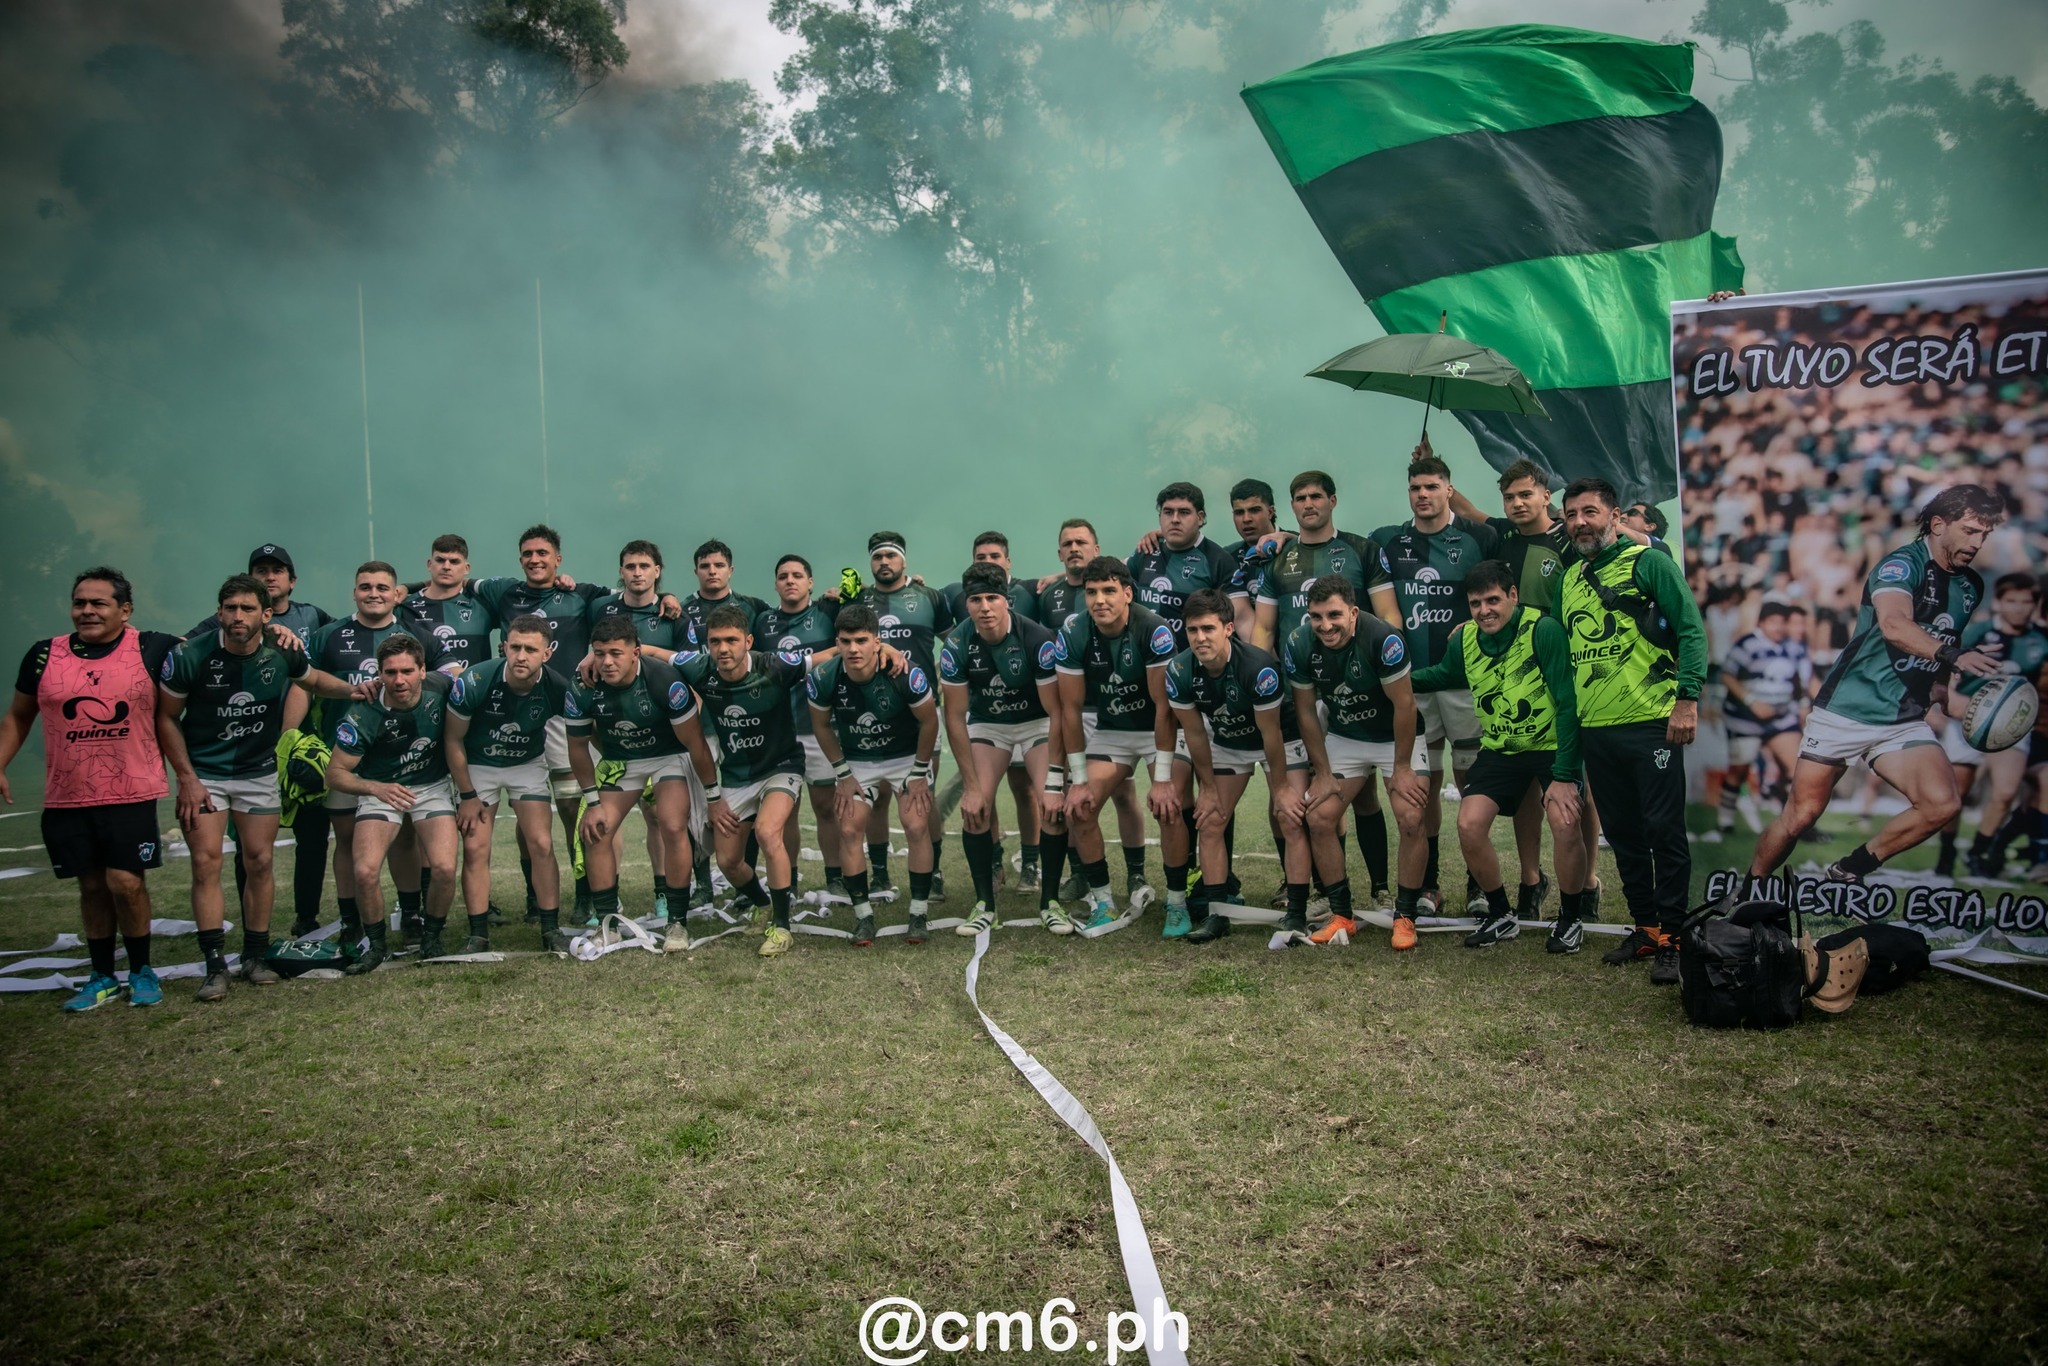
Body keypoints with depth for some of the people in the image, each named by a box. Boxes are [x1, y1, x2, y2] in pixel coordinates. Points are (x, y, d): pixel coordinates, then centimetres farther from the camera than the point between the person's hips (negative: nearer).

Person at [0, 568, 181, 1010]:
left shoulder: (151, 649, -3)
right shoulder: (44, 655, 5)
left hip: (132, 795, -3)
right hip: (67, 799, 3)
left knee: (126, 883, -5)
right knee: (92, 887, 10)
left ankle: (142, 971, 15)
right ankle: (102, 976, 25)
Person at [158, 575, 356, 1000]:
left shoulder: (282, 654, -9)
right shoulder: (190, 656, -17)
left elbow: (313, 679, 14)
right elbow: (167, 718, -5)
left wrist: (352, 690, -5)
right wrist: (187, 778, -9)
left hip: (259, 773, 3)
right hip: (203, 774, -2)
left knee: (259, 863, 3)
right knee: (206, 862, -9)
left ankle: (255, 958, 15)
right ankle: (215, 966, -4)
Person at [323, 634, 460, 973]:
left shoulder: (441, 688, -18)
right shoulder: (363, 714, -23)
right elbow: (335, 773, -14)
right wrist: (377, 787, -34)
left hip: (433, 787, 1)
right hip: (381, 790, -1)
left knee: (444, 868, -20)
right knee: (365, 871, -21)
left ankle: (431, 936, 8)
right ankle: (375, 943, 6)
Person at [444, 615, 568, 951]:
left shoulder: (556, 689, -24)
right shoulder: (474, 682, -27)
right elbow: (453, 739, -12)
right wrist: (468, 796, -8)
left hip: (528, 765, 1)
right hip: (477, 766, -1)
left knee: (541, 844, -8)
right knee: (475, 849, -7)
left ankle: (551, 929, 4)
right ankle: (478, 934, 4)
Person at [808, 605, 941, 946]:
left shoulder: (905, 672, -30)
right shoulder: (823, 678, -22)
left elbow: (929, 721, -14)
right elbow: (822, 726, -3)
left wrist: (919, 773, -9)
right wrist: (843, 774, -2)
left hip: (907, 756, -2)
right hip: (857, 761, 2)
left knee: (917, 827, -12)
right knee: (849, 830, -7)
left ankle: (919, 913, 2)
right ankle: (863, 915, 7)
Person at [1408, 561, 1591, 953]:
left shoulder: (1544, 631, -22)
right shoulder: (1464, 640, -6)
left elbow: (1568, 703, -22)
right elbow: (1444, 674, 18)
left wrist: (1564, 775, -24)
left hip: (1552, 744, -5)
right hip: (1499, 748, 5)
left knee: (1565, 824, -24)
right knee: (1469, 825, -11)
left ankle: (1571, 920, 2)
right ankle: (1502, 916, 13)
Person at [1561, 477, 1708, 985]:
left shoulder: (1648, 562, -3)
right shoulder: (1570, 579, 16)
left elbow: (1691, 629, -8)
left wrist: (1687, 698, -17)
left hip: (1651, 724, -6)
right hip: (1595, 729, 6)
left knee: (1664, 832, -3)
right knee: (1623, 835, 12)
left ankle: (1672, 938, 5)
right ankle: (1645, 928, 23)